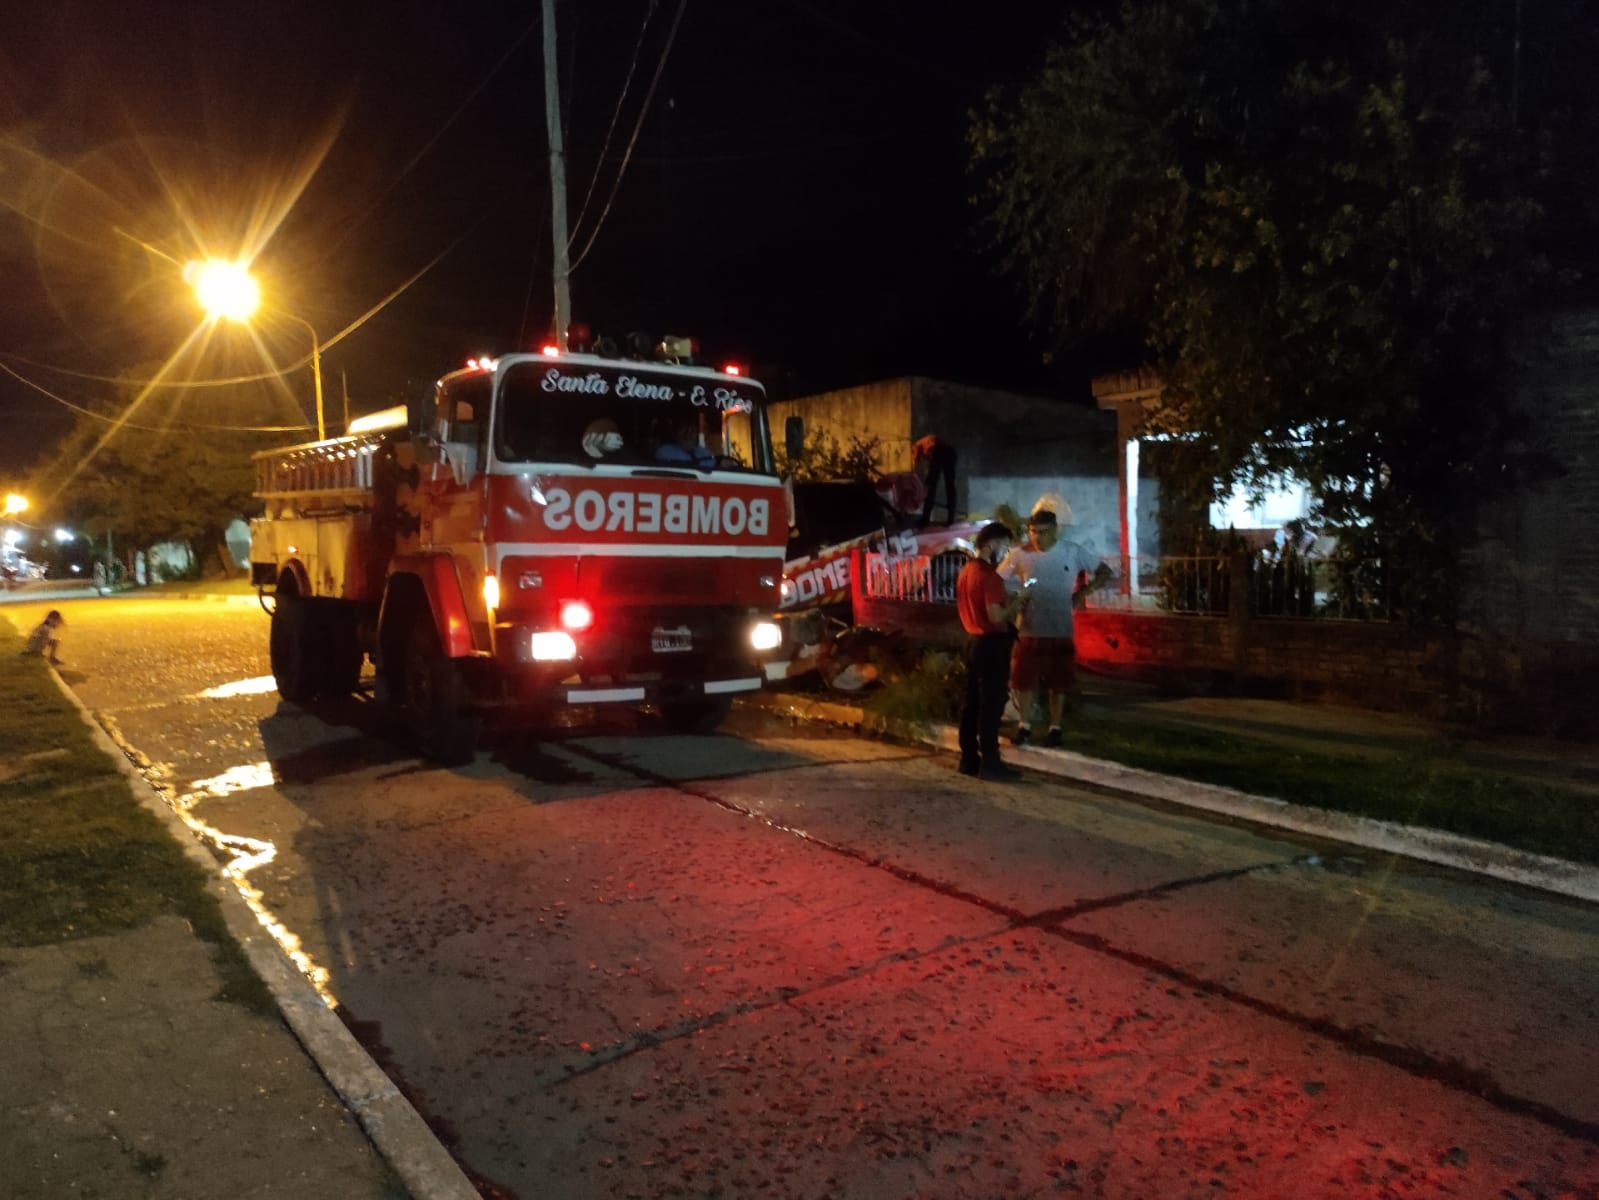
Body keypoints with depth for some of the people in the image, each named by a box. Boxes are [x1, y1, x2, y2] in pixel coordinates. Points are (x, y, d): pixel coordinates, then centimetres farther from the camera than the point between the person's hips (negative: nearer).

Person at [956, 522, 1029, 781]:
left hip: (972, 640, 9)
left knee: (972, 702, 11)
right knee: (991, 704, -4)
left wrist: (1008, 604, 14)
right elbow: (996, 617, -23)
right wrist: (1016, 603, -8)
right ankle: (989, 762, 0)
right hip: (991, 644, -9)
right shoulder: (989, 575, -18)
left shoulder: (966, 571, 11)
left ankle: (969, 759, 16)